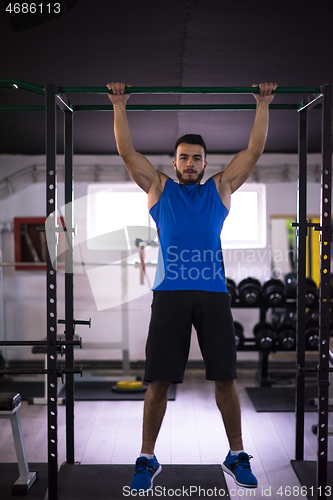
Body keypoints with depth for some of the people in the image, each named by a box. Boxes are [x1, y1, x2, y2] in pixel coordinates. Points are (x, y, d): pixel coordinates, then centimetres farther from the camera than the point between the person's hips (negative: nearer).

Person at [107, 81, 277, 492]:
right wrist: (119, 105, 12)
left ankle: (237, 456, 20)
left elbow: (254, 151, 16)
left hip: (213, 293, 1)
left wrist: (263, 105, 16)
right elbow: (127, 152, 13)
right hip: (169, 293, -1)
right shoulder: (159, 188, 15)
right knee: (159, 380, 1)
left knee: (224, 377, 5)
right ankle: (147, 460, 15)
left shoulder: (220, 188, 16)